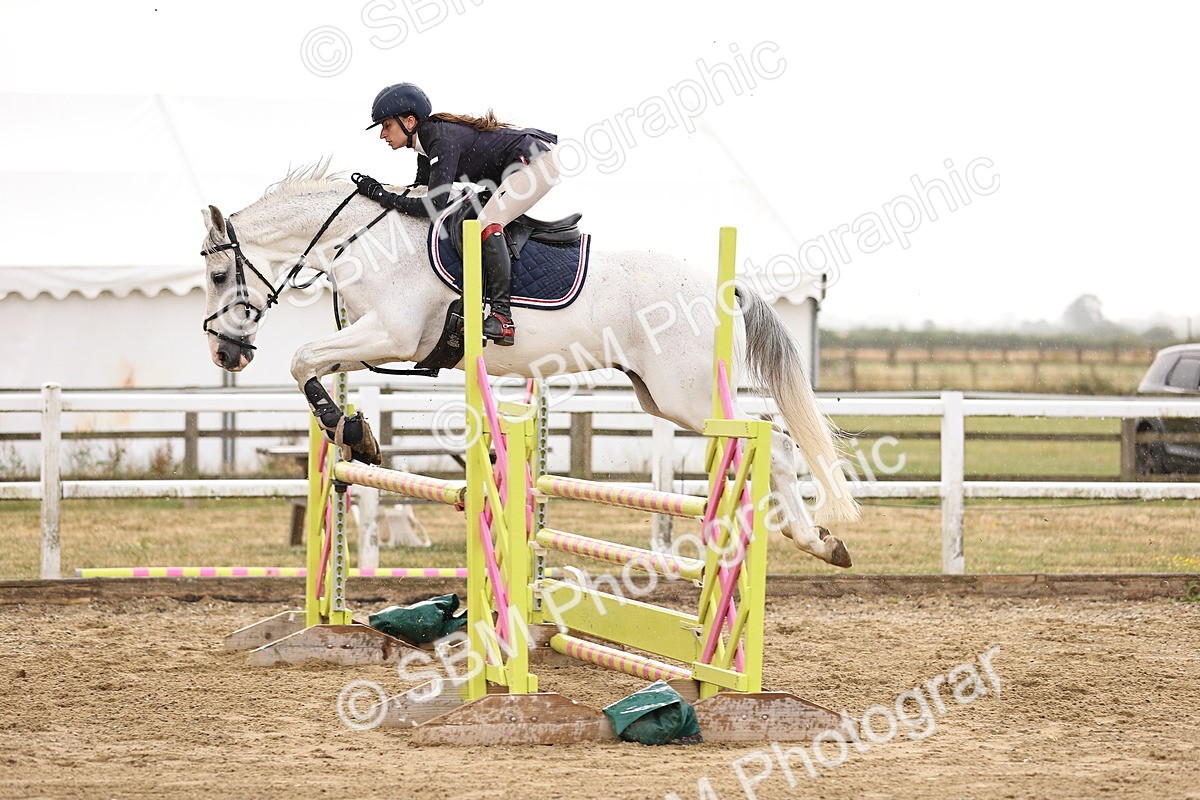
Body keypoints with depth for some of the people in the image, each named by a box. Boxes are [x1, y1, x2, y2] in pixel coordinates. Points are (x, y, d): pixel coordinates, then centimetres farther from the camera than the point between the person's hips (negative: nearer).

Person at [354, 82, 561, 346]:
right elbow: (420, 189, 12)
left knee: (487, 221, -25)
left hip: (538, 161, -11)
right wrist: (375, 190, 1)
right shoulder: (427, 141, 5)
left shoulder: (443, 141, -24)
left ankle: (502, 317, -29)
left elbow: (435, 205, -29)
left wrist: (381, 194, -23)